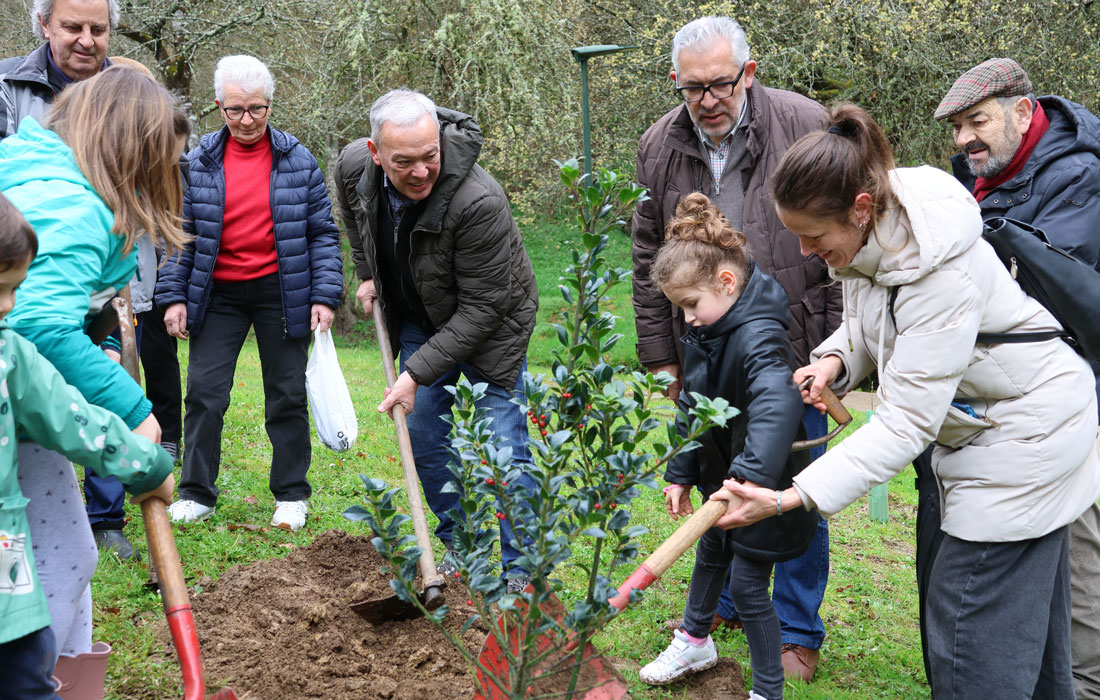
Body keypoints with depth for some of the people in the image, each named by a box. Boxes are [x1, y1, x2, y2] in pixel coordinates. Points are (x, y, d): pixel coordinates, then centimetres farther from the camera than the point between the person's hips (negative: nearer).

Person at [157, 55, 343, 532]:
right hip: (217, 295, 1)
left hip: (280, 291, -1)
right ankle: (196, 494, 13)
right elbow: (180, 233, 6)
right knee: (204, 392, 0)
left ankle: (291, 496, 18)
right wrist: (174, 296, 0)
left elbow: (322, 232, 2)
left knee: (287, 395, 5)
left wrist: (325, 295, -6)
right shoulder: (198, 163, 2)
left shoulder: (298, 161, 0)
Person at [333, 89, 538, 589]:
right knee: (425, 443, 9)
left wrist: (418, 373, -29)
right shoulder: (353, 166, -18)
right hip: (418, 319, 6)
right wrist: (368, 273, 9)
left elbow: (481, 307, -30)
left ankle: (521, 573, 6)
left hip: (486, 325, -6)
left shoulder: (480, 201, -37)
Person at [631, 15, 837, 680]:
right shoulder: (660, 147, 0)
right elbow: (648, 258, 9)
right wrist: (661, 353, 8)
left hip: (794, 353, -3)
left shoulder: (805, 127, -11)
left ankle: (799, 631, 24)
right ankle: (727, 602, 38)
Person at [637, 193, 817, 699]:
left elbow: (778, 405, -51)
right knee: (710, 553, 27)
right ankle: (695, 641, 51)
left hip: (762, 487, -9)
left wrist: (750, 477, -60)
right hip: (721, 473, 9)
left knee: (747, 583, 0)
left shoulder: (758, 336, -32)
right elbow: (691, 404, 9)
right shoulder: (704, 333, -1)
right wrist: (681, 473, 11)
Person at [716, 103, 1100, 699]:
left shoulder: (940, 270, -34)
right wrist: (835, 359, -12)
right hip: (974, 426, 9)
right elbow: (868, 322, 12)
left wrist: (791, 498, -38)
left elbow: (906, 424, -34)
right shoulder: (866, 226, -8)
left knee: (971, 639, -5)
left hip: (1022, 441, -9)